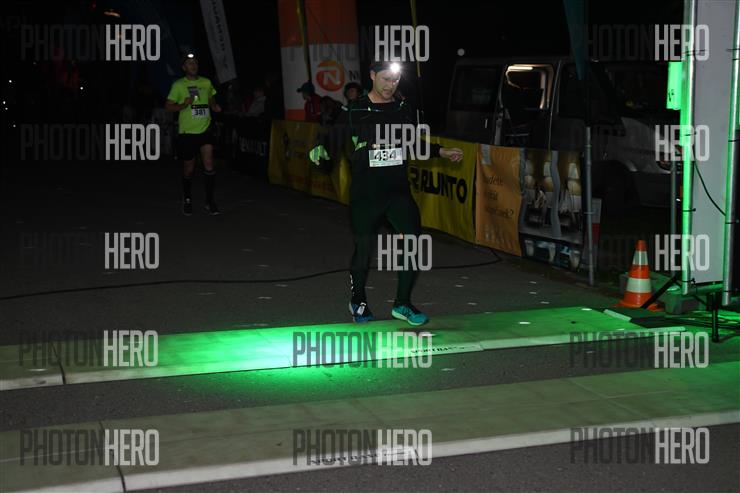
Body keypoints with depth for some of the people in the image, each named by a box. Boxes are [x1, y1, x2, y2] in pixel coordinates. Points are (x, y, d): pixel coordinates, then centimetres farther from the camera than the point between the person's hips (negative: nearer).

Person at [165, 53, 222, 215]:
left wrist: (215, 107, 0)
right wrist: (183, 105, -21)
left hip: (205, 130, 2)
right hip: (187, 132, -2)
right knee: (188, 169, 8)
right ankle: (187, 200, 29)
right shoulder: (178, 85, -2)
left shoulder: (206, 83, 8)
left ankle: (209, 200, -3)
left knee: (208, 164, -14)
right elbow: (168, 106, -3)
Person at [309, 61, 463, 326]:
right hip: (365, 193, -3)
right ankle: (358, 302, 28)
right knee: (364, 248, 4)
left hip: (398, 191, 3)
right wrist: (319, 153, -26)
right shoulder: (355, 112, -3)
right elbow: (333, 141, -6)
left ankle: (402, 304, 7)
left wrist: (442, 152, 24)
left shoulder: (405, 111, 9)